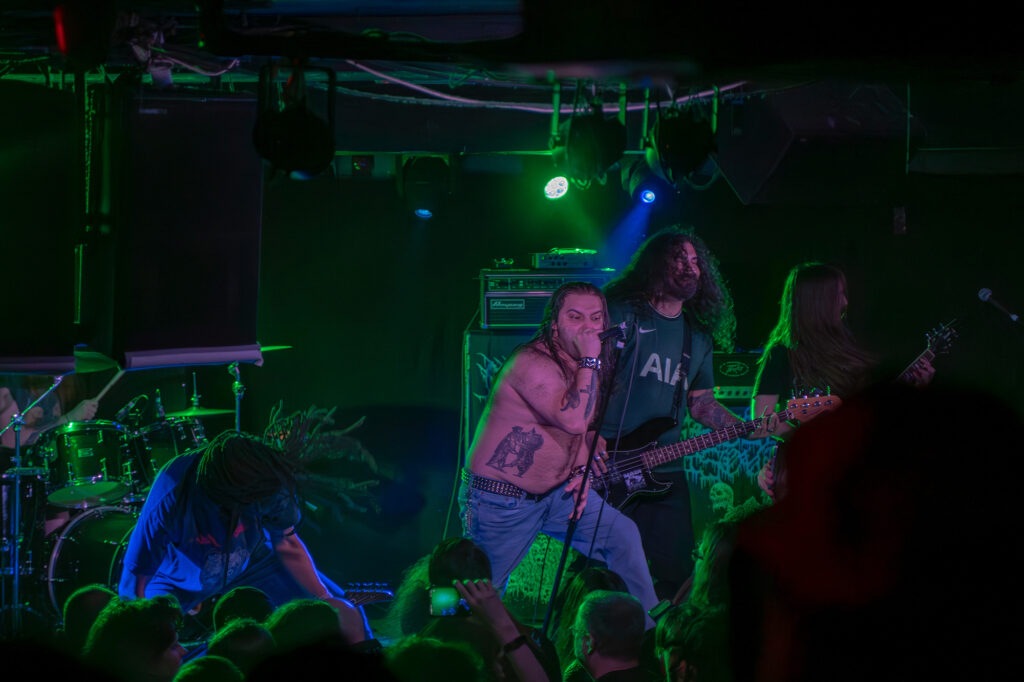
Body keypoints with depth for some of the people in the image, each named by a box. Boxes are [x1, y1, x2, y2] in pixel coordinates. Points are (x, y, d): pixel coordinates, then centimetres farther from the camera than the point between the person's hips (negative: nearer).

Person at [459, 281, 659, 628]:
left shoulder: (583, 365, 5)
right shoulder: (533, 363, -24)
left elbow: (587, 430, 21)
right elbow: (574, 420, -36)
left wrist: (582, 471, 4)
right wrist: (590, 360, -31)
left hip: (553, 491, 8)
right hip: (500, 499, -8)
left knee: (623, 534, 1)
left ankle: (648, 629, 10)